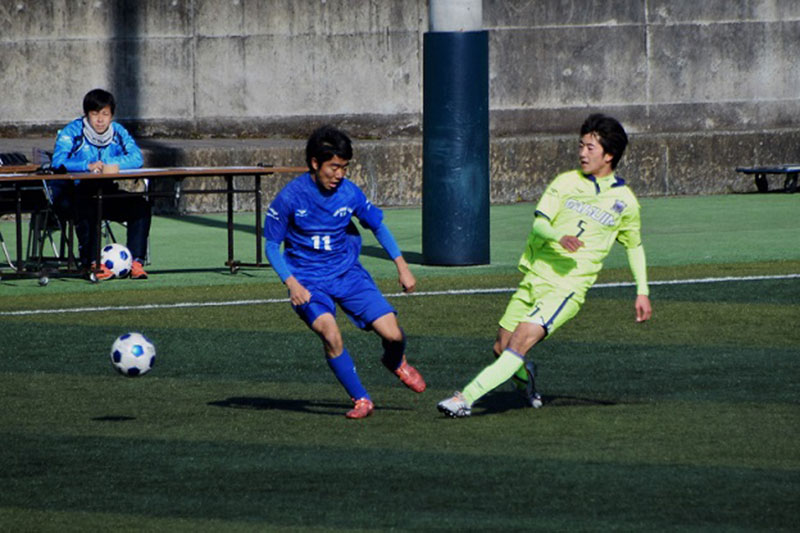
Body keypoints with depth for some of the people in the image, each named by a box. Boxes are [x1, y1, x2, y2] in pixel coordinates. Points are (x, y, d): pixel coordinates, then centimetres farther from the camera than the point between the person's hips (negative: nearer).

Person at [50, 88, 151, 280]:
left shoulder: (118, 132, 6)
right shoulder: (72, 132, -8)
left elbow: (136, 157, -9)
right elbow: (58, 161, -23)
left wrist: (115, 164, -28)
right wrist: (87, 166, -36)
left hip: (106, 192, 5)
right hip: (71, 194, -5)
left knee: (141, 206, -14)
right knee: (88, 208, -37)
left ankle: (136, 261, -14)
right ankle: (92, 263, -29)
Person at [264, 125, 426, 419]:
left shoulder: (350, 193, -7)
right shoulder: (291, 196, -14)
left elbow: (378, 226, 10)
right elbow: (272, 245, -6)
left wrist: (402, 266, 4)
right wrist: (292, 284, -18)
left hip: (347, 272, 3)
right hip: (308, 281, -2)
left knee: (392, 334, -9)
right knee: (330, 334, -29)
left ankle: (396, 362, 30)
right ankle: (361, 400, -11)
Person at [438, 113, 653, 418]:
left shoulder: (625, 202, 5)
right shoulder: (565, 182, 6)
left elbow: (635, 246, 21)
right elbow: (539, 224, -6)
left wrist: (642, 292, 13)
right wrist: (559, 237, -28)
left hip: (567, 287, -3)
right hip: (534, 277, 3)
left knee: (521, 341, -22)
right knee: (501, 348, 3)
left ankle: (466, 398, -25)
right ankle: (524, 375, 38)